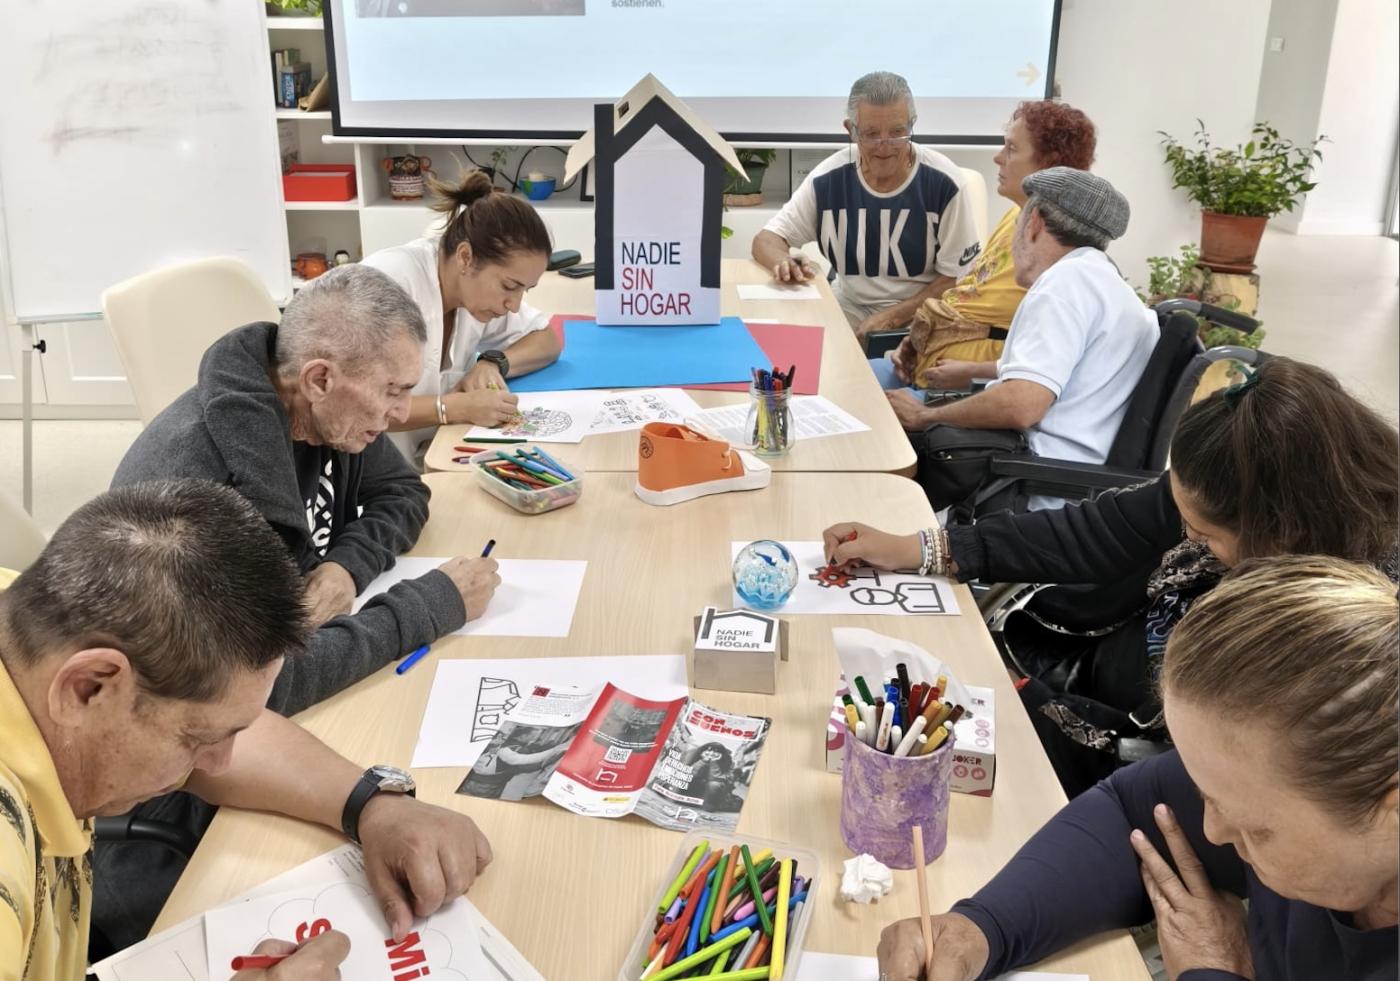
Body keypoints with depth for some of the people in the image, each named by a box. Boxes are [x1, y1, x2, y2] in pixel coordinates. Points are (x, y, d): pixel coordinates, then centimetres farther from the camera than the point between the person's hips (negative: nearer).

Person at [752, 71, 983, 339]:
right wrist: (782, 263, -24)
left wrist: (892, 318, -17)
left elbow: (959, 277, -6)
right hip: (850, 312, 4)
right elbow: (766, 239, 2)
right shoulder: (828, 180, -4)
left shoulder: (943, 183, -11)